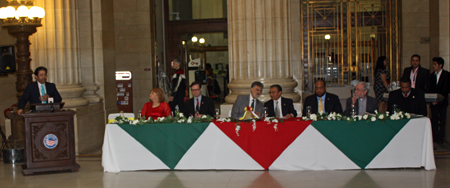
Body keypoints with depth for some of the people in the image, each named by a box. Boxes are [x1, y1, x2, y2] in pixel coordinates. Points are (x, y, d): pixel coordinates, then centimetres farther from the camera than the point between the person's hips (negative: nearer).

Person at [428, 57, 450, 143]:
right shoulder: (431, 75, 12)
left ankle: (440, 138, 4)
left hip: (442, 101, -4)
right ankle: (434, 137, 9)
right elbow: (429, 89, 11)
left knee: (441, 121, -1)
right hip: (433, 101, 4)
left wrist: (438, 100, -13)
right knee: (434, 120, 4)